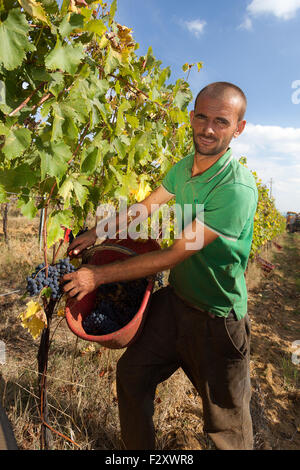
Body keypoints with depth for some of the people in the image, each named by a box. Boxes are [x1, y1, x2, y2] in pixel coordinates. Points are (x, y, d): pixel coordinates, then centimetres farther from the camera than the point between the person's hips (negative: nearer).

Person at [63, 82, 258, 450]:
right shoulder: (183, 168, 0)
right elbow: (143, 208, 12)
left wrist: (100, 275, -21)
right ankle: (138, 449, 42)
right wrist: (96, 234, 8)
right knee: (131, 373, 16)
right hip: (175, 299, 7)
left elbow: (174, 255, -27)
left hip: (217, 319, -6)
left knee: (227, 426, 13)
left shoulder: (238, 189, -27)